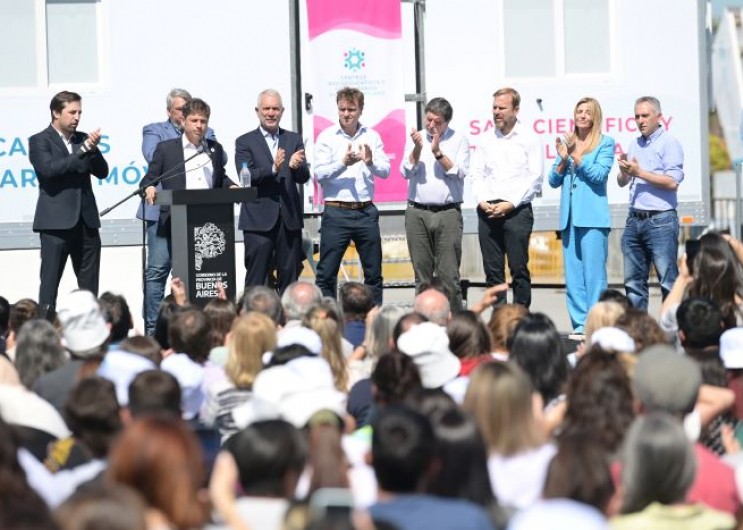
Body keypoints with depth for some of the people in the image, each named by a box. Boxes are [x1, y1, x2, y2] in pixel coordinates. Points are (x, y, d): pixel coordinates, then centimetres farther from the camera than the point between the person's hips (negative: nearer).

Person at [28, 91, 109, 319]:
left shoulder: (82, 139, 14)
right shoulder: (40, 141, -1)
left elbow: (102, 172, 9)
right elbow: (48, 169, -18)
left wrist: (93, 149, -10)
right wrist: (83, 150, -19)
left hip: (86, 221, 5)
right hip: (56, 223, -5)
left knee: (89, 285, 7)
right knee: (50, 282, -4)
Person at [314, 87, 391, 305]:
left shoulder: (372, 137, 7)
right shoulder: (327, 137, -1)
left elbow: (385, 171, 2)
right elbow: (319, 174, -10)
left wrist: (370, 162, -18)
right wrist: (343, 163, -25)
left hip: (366, 211, 3)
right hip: (336, 212, -3)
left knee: (373, 272, 10)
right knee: (327, 273, -2)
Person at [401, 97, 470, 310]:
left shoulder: (459, 140, 6)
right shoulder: (416, 138, 12)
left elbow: (459, 173, -4)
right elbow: (407, 172, 3)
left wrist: (438, 152, -12)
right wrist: (418, 149, -11)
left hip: (448, 213, -2)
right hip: (417, 213, 2)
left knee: (448, 274, -6)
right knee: (422, 273, 3)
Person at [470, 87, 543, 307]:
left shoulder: (529, 139, 3)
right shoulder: (486, 142, 17)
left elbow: (535, 178, -3)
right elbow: (477, 175, 14)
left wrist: (510, 204, -11)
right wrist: (482, 201, -4)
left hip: (516, 210, -4)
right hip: (487, 212, 4)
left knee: (519, 269, -6)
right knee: (492, 270, 3)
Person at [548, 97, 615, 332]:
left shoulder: (605, 143, 3)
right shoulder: (567, 143, 16)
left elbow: (600, 174, -10)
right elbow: (553, 181, 13)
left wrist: (576, 156, -12)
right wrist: (563, 161, -3)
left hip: (593, 216, -5)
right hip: (569, 216, 5)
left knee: (594, 274, -7)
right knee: (573, 276, 5)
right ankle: (580, 324, 10)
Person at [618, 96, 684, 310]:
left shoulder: (669, 143, -4)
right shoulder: (634, 145, 17)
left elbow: (672, 182, -14)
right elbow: (622, 182, 19)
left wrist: (639, 172, -13)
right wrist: (624, 172, -3)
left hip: (660, 220, -7)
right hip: (634, 220, 7)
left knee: (668, 281, -7)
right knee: (633, 282, 9)